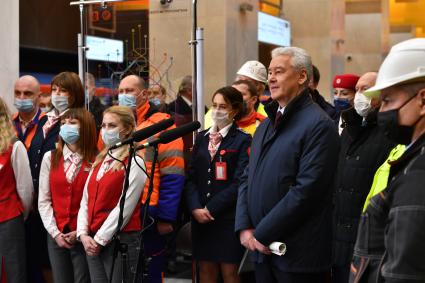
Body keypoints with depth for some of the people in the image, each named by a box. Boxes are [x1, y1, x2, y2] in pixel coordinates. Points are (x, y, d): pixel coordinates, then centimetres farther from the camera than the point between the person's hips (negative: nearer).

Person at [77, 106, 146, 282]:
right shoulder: (99, 162, 15)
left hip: (121, 241, -7)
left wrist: (100, 239, -14)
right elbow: (86, 201, 12)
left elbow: (124, 208, -14)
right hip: (93, 242, 7)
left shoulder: (134, 163, -8)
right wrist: (83, 234, -2)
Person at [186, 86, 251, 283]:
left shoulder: (242, 140, -3)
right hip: (200, 217, 5)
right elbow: (191, 177, 7)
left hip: (229, 217, -4)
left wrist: (211, 208, -13)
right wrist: (195, 208, -8)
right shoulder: (201, 138, 13)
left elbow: (239, 182, -12)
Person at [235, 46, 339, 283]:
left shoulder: (318, 125, -11)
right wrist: (244, 227, 0)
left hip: (297, 255, -7)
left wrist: (263, 233, -15)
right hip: (262, 247, 7)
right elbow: (247, 178, 14)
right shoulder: (267, 125, 16)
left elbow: (307, 190, -18)